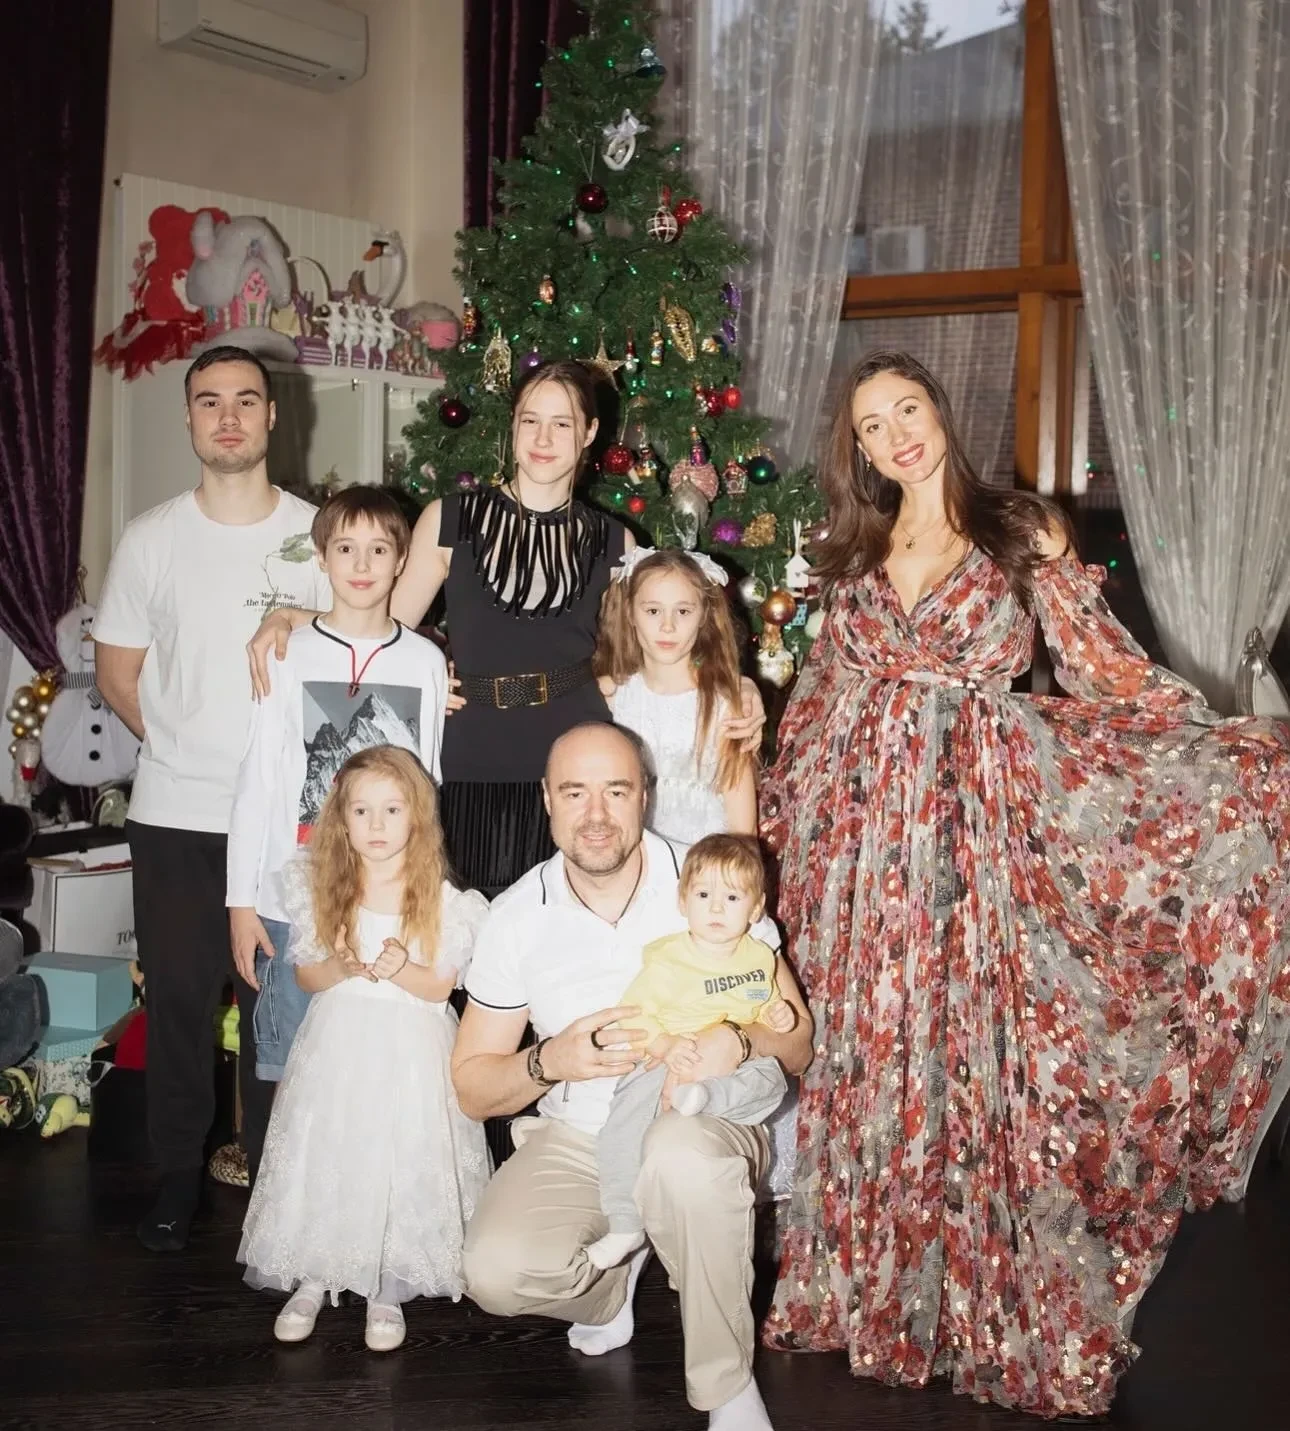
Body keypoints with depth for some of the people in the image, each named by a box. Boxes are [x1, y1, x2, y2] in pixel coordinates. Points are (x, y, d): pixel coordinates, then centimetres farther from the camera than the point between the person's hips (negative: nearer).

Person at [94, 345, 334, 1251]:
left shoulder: (317, 534, 0)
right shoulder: (152, 539, 3)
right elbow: (117, 673, 9)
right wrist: (185, 745, 2)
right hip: (174, 814, 1)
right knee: (179, 997, 9)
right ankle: (179, 1178, 25)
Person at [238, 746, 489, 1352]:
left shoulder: (442, 899, -8)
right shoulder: (320, 888, -2)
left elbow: (440, 987, -4)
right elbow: (305, 975, 3)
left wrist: (400, 968, -24)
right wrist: (343, 968, -19)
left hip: (410, 1053, -1)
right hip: (337, 1046, 2)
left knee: (400, 1164, -4)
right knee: (323, 1160, 1)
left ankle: (387, 1291, 16)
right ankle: (313, 1278, 22)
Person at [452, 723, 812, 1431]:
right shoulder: (516, 915, -3)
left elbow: (796, 1042, -1)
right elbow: (472, 1086, 0)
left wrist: (736, 1042, -25)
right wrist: (552, 1061, -21)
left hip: (703, 1125, -2)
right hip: (571, 1140, 2)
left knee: (681, 1155, -38)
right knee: (496, 1270, -26)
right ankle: (609, 1283, 12)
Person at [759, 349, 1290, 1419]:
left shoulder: (1024, 530, 3)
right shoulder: (851, 551, 13)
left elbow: (1105, 665, -2)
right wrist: (782, 799, 19)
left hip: (978, 817, -3)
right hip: (861, 825, 3)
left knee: (978, 1054, 0)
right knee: (867, 1054, 7)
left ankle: (1000, 1314, 17)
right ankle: (868, 1289, 25)